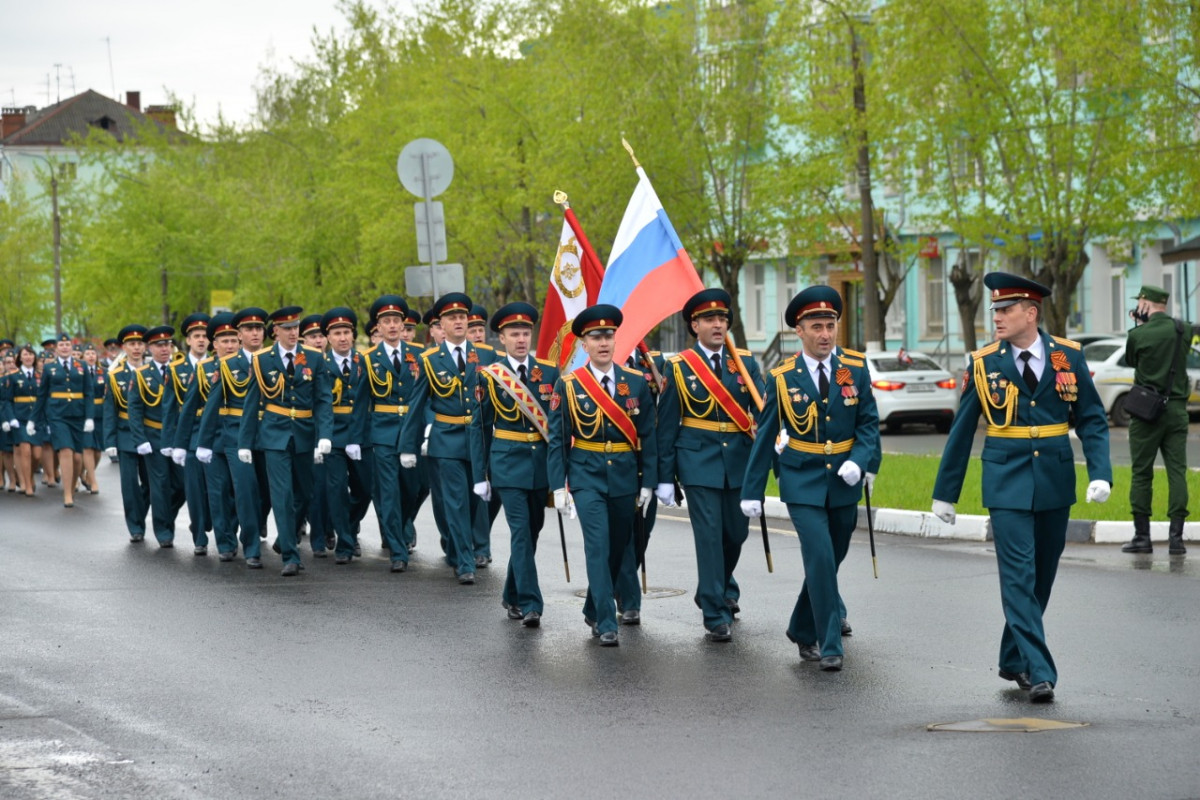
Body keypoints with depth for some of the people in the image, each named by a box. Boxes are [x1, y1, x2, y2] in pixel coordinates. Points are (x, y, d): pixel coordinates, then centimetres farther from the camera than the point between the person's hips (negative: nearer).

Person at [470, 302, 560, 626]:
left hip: (542, 462, 3)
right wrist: (480, 476, -1)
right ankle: (529, 604, -13)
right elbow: (479, 427, 2)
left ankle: (513, 595, 28)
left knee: (533, 530, 11)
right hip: (508, 462, -3)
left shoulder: (549, 372, 3)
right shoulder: (489, 377, -2)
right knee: (521, 532, -11)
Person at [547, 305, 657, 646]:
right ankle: (606, 624, -12)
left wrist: (648, 483, 1)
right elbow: (558, 439, -1)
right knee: (598, 547, -12)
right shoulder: (568, 386, -2)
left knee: (617, 548, 11)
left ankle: (593, 610, 30)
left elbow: (648, 436, 4)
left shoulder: (637, 383, 2)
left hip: (625, 478, 3)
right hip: (587, 477, -3)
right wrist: (559, 486, -6)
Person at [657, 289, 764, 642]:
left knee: (737, 532, 12)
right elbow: (666, 425, 1)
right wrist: (664, 477, -1)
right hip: (699, 459, -3)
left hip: (739, 460, 3)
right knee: (709, 536, -7)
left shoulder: (746, 362, 6)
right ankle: (715, 615, -2)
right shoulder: (678, 367, 0)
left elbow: (762, 406, -3)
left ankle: (720, 588, 40)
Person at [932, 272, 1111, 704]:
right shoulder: (983, 363, -2)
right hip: (1007, 483, -2)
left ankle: (1013, 660, 28)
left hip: (1055, 483, 2)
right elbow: (962, 432, 4)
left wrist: (1100, 473, -12)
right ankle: (1040, 672, -13)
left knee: (1041, 576, 11)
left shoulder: (1069, 357, -1)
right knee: (1019, 575, -11)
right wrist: (945, 492, 8)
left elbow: (1092, 421, 2)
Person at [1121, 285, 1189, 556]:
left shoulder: (1139, 335, -10)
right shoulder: (1183, 330, 2)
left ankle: (1142, 536, 7)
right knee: (1177, 472, 2)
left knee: (1141, 473, 5)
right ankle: (1176, 537, -4)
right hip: (1177, 409, 3)